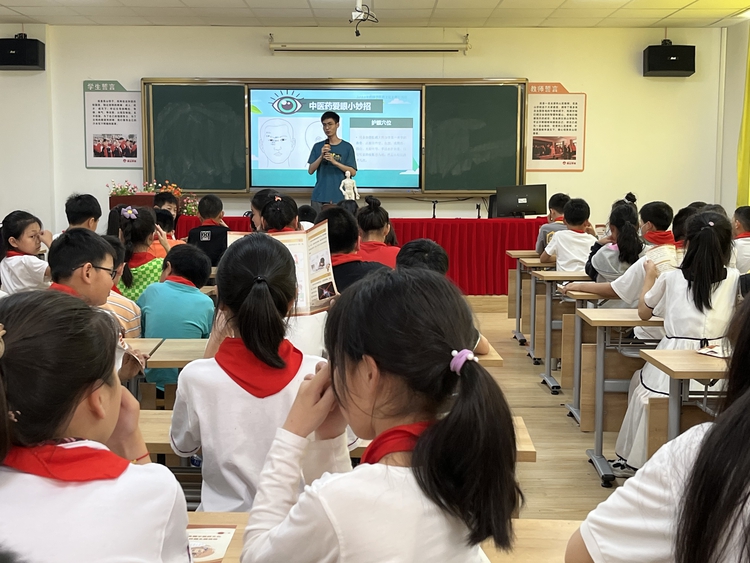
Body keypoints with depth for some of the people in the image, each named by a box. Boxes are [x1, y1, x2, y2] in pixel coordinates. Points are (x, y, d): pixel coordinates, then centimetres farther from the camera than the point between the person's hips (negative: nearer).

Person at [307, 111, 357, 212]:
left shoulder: (347, 147, 2)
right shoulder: (317, 146, 9)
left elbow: (353, 172, -3)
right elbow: (310, 170, 4)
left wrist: (334, 162, -15)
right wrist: (321, 156, -11)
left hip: (339, 196, -2)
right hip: (319, 196, 2)